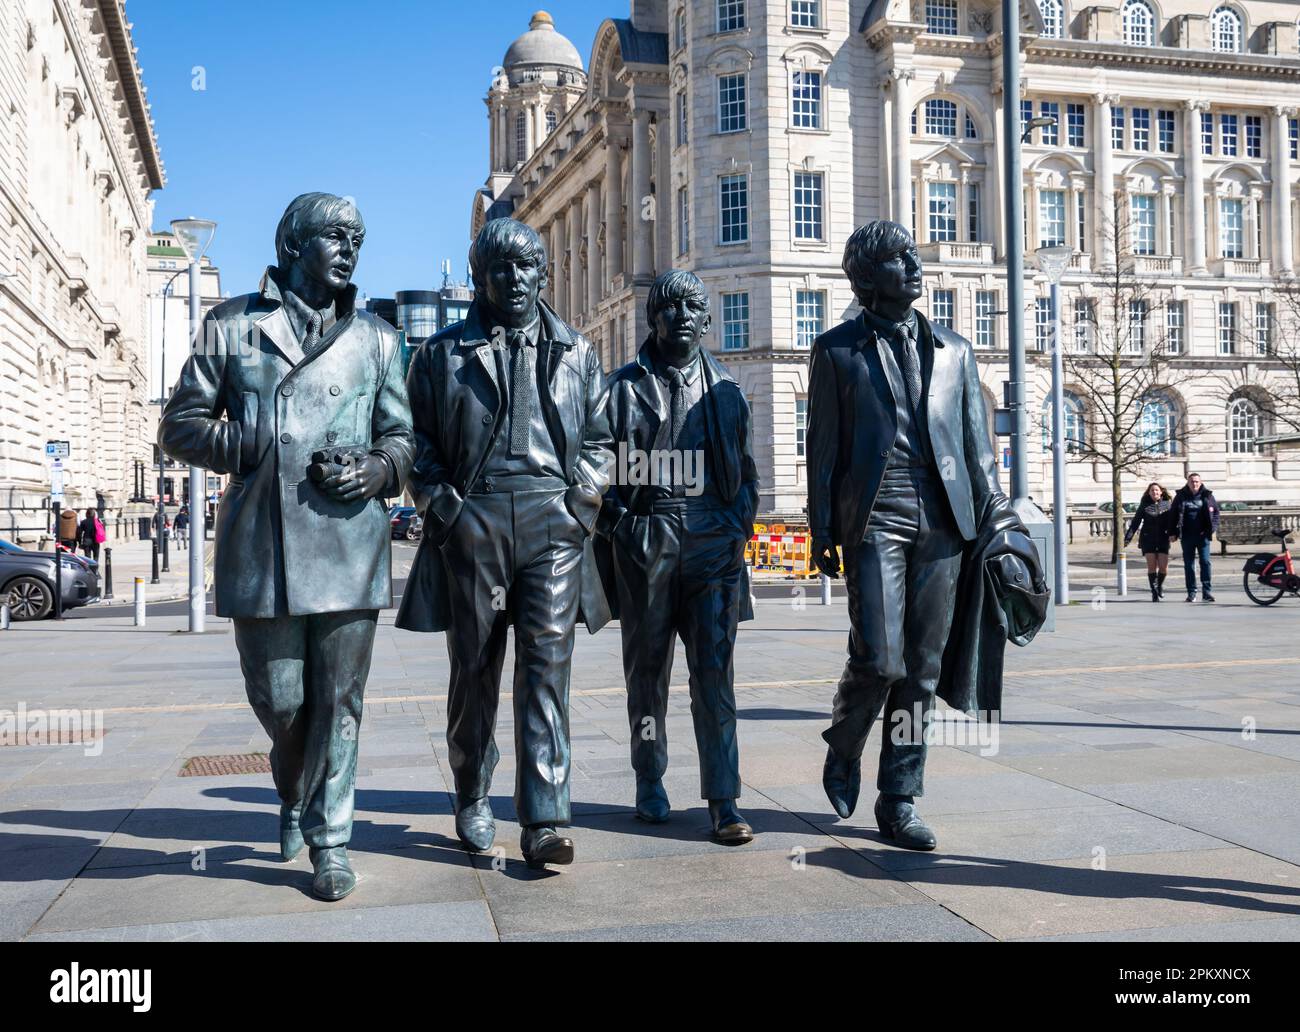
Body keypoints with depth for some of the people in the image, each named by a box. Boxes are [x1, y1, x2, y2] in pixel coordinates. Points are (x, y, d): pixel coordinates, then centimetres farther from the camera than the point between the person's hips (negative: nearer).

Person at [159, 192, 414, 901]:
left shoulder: (375, 338, 16)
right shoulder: (231, 325, 10)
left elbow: (401, 437, 17)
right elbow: (179, 425, 9)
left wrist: (375, 470, -6)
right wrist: (257, 449, -7)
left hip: (349, 546, 1)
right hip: (260, 546, -1)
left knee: (338, 702, 3)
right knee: (278, 698, 7)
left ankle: (329, 838, 17)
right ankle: (294, 794, 38)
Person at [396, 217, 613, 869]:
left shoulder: (576, 353, 15)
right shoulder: (443, 353, 11)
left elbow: (598, 437, 17)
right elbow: (419, 442, 9)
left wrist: (580, 500, 2)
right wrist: (442, 504, -4)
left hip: (553, 527, 0)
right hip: (471, 524, 0)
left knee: (547, 667, -8)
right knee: (474, 670, 8)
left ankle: (543, 822, -8)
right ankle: (471, 798, 25)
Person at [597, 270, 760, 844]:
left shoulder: (726, 390, 14)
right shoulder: (625, 385, 7)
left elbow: (745, 469, 18)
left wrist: (739, 527, 4)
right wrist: (621, 528, -6)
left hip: (714, 543, 1)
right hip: (645, 543, -1)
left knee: (715, 673, -4)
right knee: (647, 669, 9)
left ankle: (723, 801, -2)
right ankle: (649, 782, 23)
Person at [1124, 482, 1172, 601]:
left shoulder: (1167, 505, 5)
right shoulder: (1144, 505, 3)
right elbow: (1135, 522, 3)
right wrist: (1128, 538, -4)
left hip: (1163, 539, 1)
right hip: (1148, 540, -1)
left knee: (1164, 567, -5)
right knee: (1152, 566, -5)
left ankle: (1160, 585, 25)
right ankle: (1154, 592, 5)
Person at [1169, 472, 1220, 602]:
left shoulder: (1207, 495, 4)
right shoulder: (1181, 496, 4)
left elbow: (1216, 512, 8)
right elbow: (1173, 515, 6)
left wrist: (1213, 529, -3)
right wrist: (1172, 533, 1)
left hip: (1203, 535, -1)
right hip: (1187, 536, 1)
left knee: (1205, 562, -6)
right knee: (1188, 565, 4)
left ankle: (1206, 592, -1)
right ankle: (1191, 593, 9)